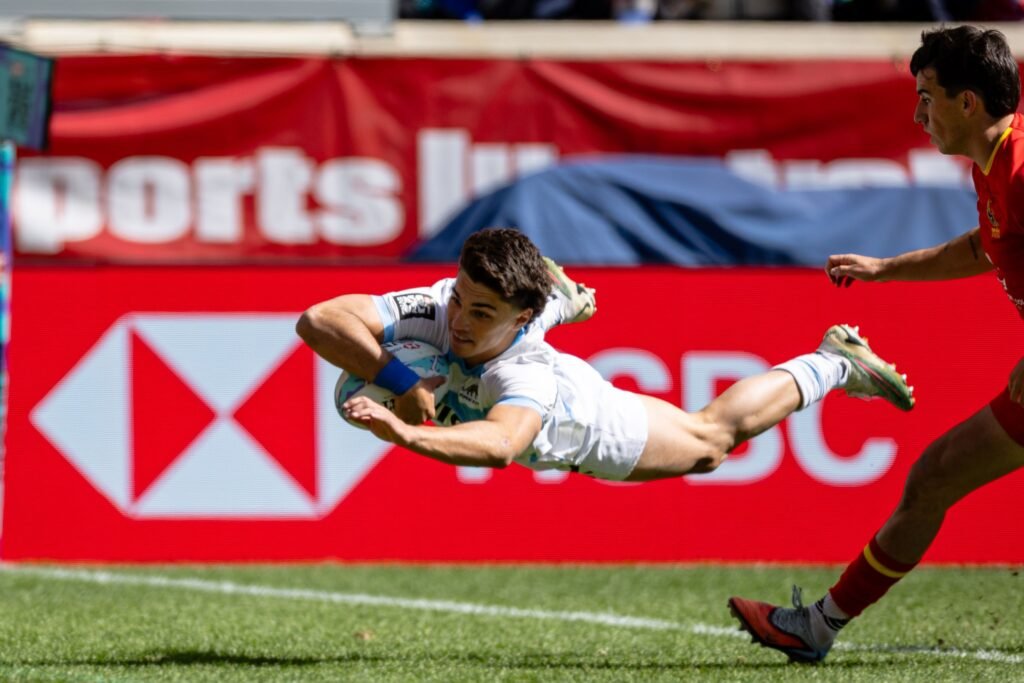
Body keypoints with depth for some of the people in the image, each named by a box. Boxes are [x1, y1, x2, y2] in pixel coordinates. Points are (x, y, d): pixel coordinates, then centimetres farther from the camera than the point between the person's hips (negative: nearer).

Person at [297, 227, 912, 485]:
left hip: (591, 426, -3)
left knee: (711, 437, 20)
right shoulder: (434, 310, -44)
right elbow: (318, 320, -52)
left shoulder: (529, 372, -52)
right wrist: (401, 384, -60)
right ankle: (557, 296, 73)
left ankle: (833, 363, 41)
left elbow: (500, 441, -74)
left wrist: (407, 434, -90)